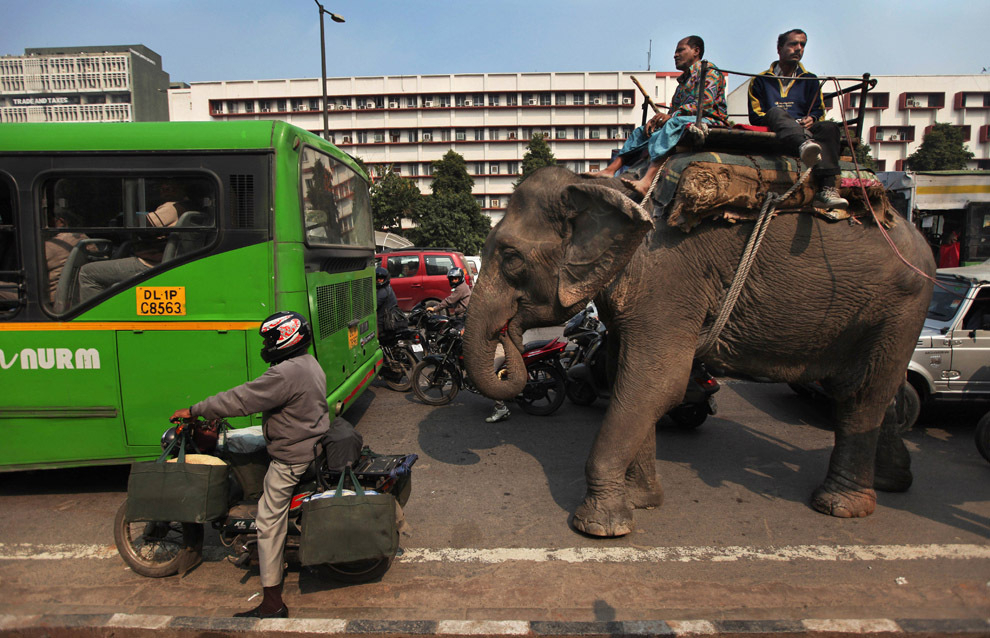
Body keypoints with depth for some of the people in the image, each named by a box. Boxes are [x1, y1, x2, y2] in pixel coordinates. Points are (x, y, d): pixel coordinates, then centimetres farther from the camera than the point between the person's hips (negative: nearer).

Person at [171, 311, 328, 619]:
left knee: (270, 521, -3)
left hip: (292, 457, -10)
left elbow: (241, 399, -22)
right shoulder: (309, 363, 8)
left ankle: (272, 604, 3)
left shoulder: (286, 373, -25)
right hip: (314, 442, 11)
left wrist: (194, 411, -12)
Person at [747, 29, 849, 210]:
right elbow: (755, 116, 6)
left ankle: (826, 189, -48)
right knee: (776, 112, -34)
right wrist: (780, 120, -11)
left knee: (829, 127, -29)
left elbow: (819, 111, 18)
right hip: (774, 132, -3)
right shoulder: (761, 80, 17)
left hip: (805, 131, 3)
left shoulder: (810, 80, 26)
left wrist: (811, 119, -6)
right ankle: (804, 146, -69)